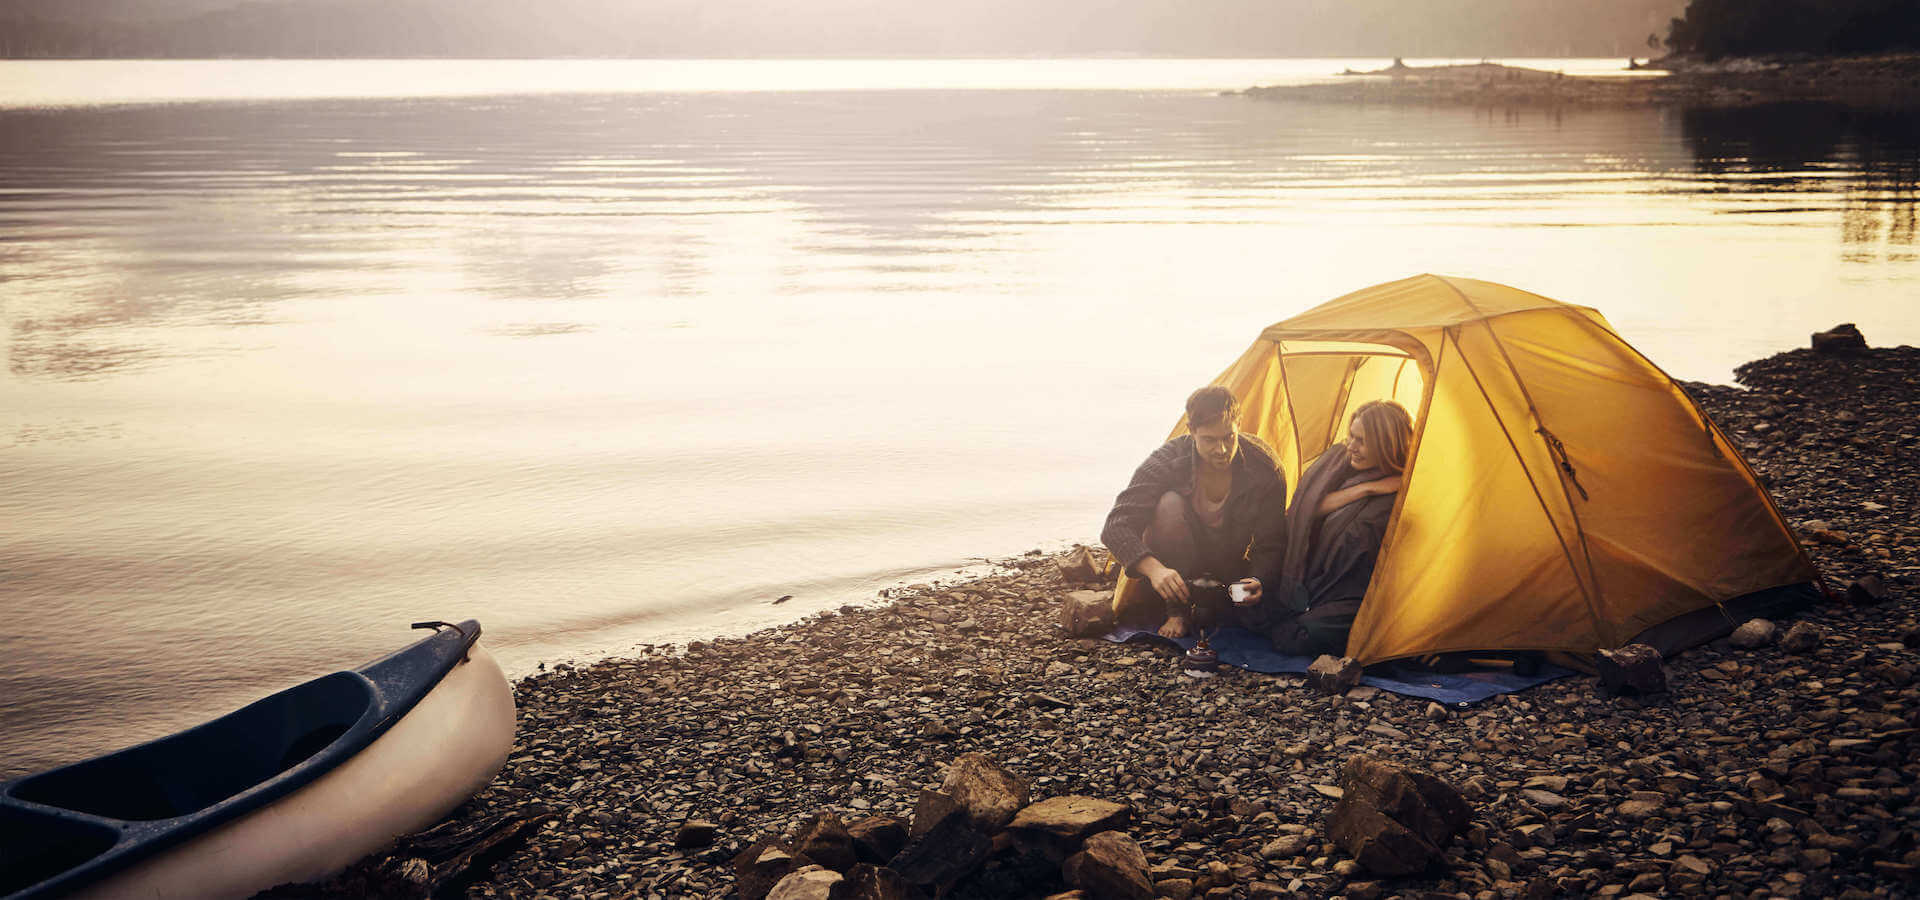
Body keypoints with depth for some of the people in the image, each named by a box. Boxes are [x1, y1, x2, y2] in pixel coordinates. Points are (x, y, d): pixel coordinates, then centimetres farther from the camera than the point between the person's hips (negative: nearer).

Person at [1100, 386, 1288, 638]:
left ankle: (1211, 603, 13)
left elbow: (1272, 544, -14)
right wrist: (1154, 569, -48)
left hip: (1233, 563, 2)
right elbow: (1117, 527, -30)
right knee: (1170, 504, -33)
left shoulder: (1264, 467, -22)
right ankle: (1177, 612, -19)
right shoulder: (1168, 461, -26)